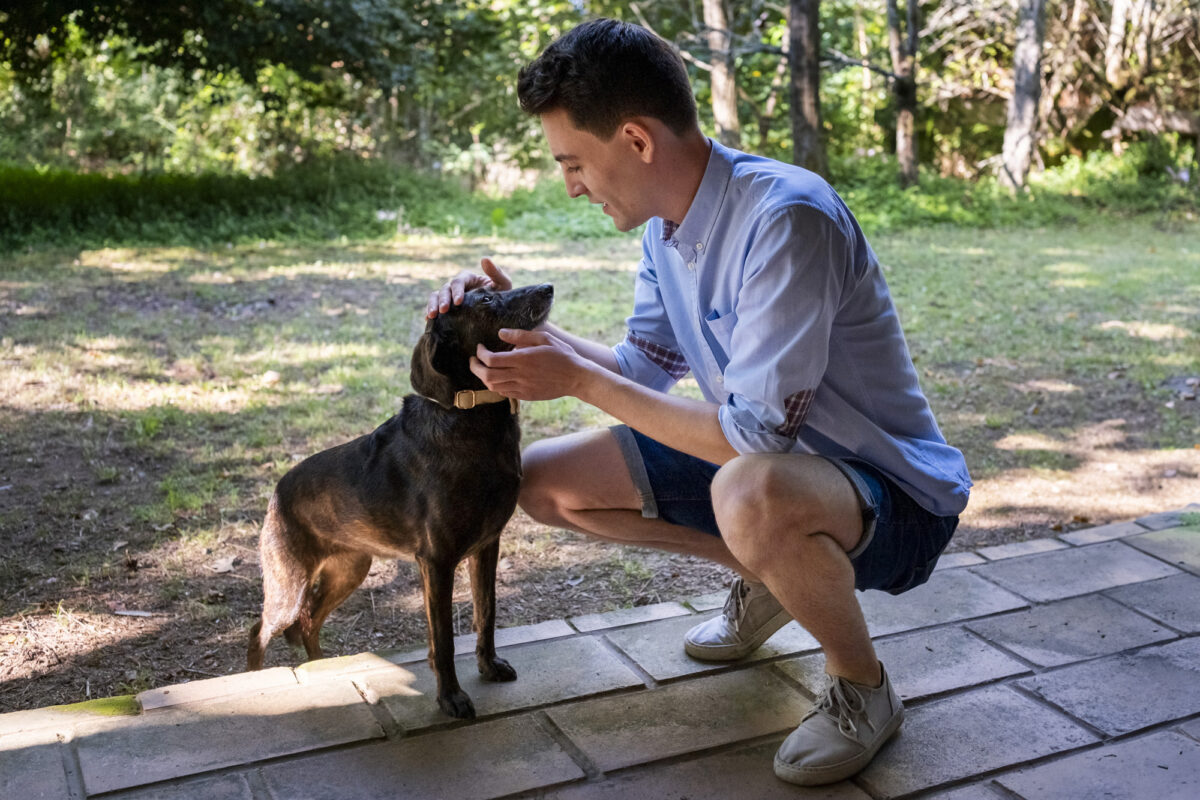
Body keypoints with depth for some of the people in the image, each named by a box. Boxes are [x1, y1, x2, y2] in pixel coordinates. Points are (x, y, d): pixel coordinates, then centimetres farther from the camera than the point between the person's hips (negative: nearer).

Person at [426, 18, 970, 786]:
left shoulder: (786, 217, -29)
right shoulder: (668, 223, -1)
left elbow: (757, 433, -30)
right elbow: (648, 370, 10)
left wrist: (578, 379, -24)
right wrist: (525, 320, -3)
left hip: (896, 495, -8)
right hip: (769, 463, 8)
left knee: (750, 494, -42)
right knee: (546, 481, 3)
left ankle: (864, 689, -9)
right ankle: (768, 575, 18)